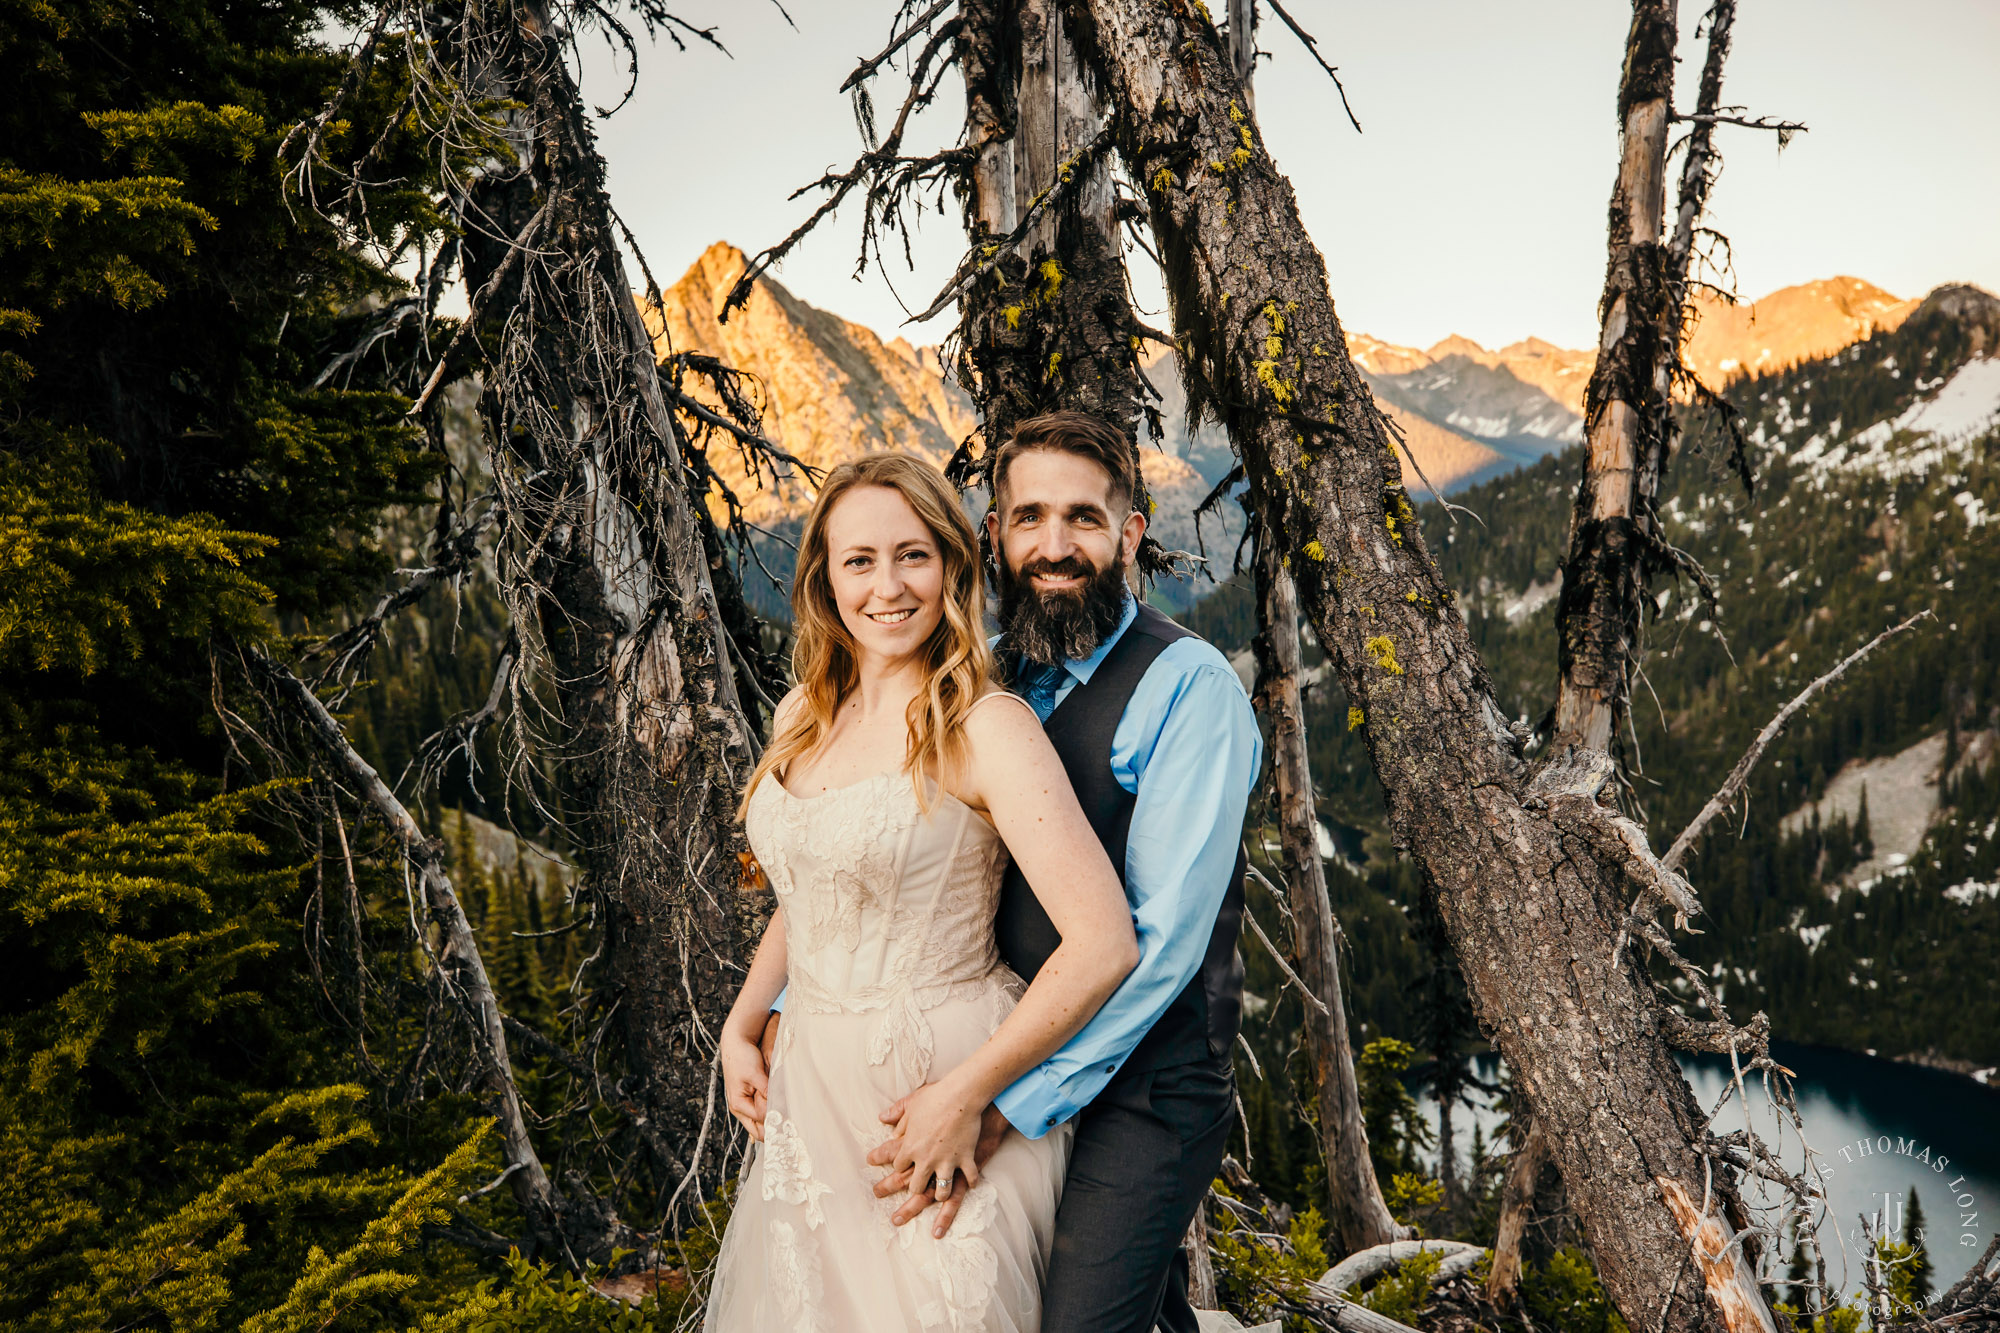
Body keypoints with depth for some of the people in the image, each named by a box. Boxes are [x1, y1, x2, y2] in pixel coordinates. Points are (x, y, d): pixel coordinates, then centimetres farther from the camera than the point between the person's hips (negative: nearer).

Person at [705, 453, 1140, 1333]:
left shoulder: (986, 728, -17)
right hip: (810, 1088, 7)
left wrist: (963, 1098, -19)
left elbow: (1103, 945, -23)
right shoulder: (803, 717, 4)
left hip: (937, 1081, -6)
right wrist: (739, 1030, 8)